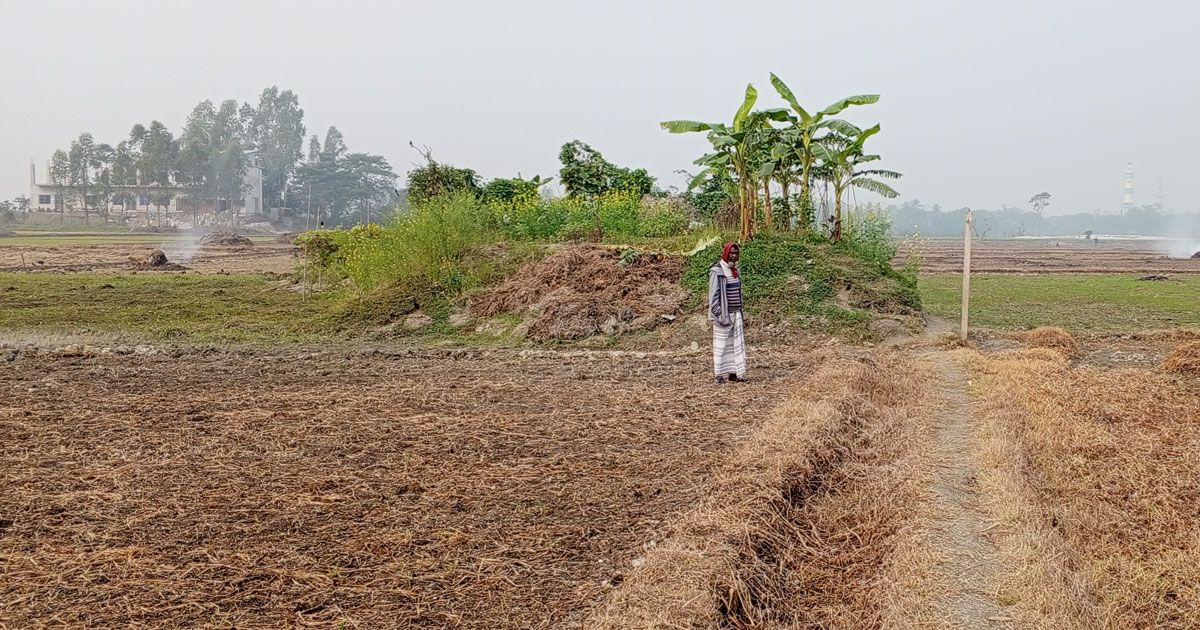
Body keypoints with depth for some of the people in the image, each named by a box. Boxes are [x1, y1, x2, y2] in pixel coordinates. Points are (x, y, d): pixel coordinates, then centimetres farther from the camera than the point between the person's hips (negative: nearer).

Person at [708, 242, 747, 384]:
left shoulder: (735, 270, 13)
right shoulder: (717, 271, -11)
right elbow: (713, 294, -14)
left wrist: (741, 315, 18)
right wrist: (717, 314, -19)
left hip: (736, 313, 7)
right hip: (723, 313, -7)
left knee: (737, 343, 6)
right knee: (721, 343, -3)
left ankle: (734, 373, 10)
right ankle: (719, 375, 1)